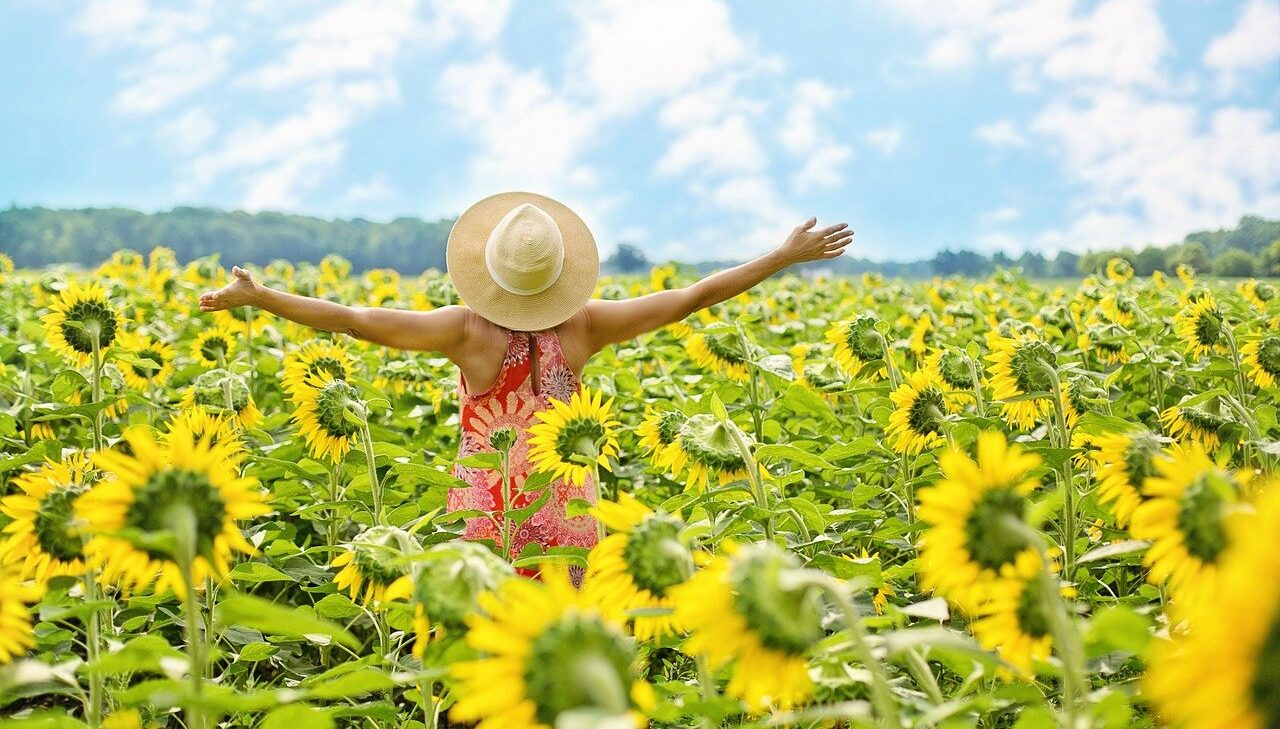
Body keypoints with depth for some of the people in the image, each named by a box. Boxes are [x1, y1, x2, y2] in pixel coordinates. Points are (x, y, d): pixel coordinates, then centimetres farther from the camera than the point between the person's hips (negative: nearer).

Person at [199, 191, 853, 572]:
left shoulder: (469, 330, -13)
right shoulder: (582, 327, -7)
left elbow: (354, 321, -16)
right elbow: (693, 296, -2)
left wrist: (256, 297, -8)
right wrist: (786, 255, 5)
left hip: (486, 521, -2)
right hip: (568, 522, 2)